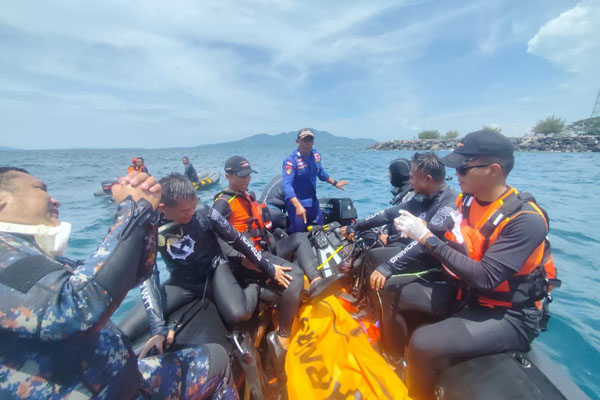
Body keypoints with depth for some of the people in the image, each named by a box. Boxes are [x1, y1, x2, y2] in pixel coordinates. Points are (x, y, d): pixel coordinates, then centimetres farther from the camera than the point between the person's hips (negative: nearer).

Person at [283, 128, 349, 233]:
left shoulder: (316, 155, 3)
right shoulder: (290, 161, -19)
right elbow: (287, 185, -28)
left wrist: (334, 183, 31)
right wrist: (298, 206, -39)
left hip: (313, 203, 7)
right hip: (297, 204, -7)